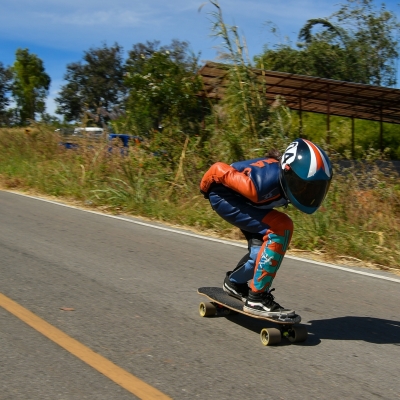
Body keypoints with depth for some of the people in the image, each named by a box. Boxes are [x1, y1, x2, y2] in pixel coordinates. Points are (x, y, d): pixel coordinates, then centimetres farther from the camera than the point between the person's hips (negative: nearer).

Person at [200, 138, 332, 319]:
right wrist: (205, 188, -7)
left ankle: (235, 283, 31)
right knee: (279, 230, -23)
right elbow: (218, 169, -28)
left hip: (243, 198, 8)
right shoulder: (262, 183, -39)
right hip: (225, 197, -8)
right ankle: (257, 299, -17)